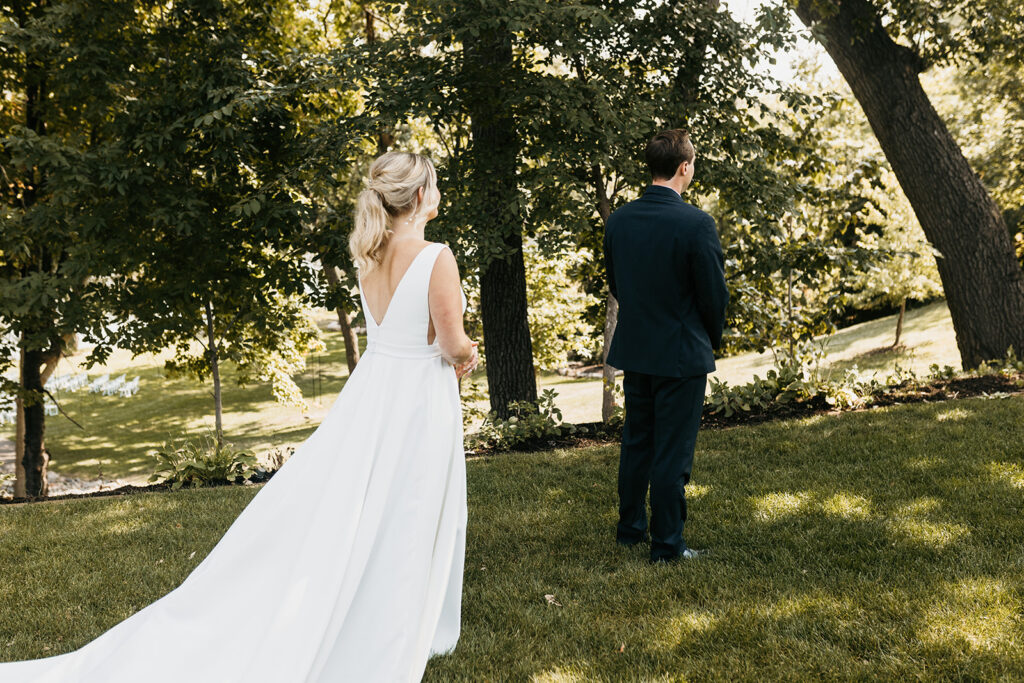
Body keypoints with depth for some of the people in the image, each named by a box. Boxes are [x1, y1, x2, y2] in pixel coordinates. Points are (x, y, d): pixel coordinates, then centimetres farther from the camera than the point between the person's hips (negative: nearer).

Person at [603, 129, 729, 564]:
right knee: (672, 452, 3)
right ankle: (666, 544, 12)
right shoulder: (696, 224, -19)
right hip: (681, 354, -6)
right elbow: (714, 294, -13)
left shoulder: (618, 220, -1)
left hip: (633, 350, 6)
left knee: (635, 443, 19)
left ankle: (630, 529, 31)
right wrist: (712, 339, 6)